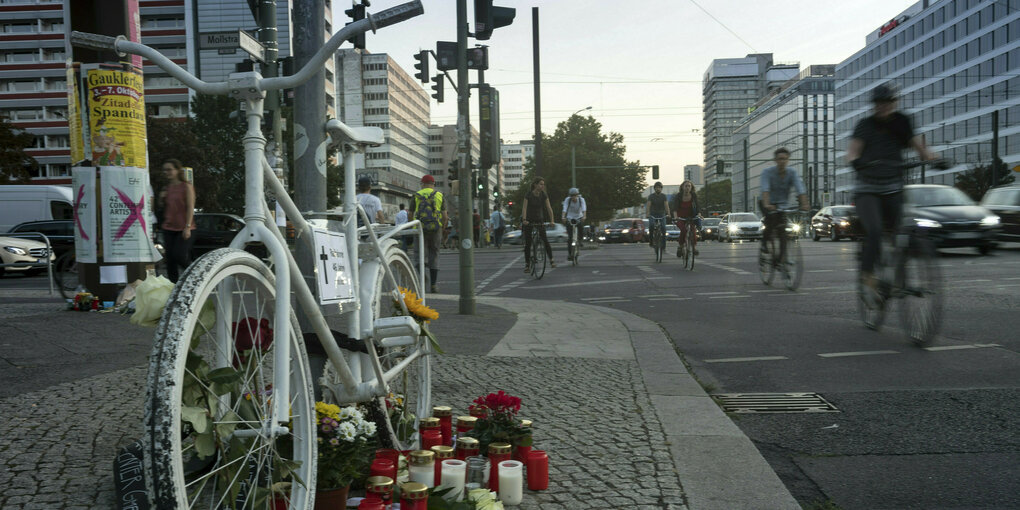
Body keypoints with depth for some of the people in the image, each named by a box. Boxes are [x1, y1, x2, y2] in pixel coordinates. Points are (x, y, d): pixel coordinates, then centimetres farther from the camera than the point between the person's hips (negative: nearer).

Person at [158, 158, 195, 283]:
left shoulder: (186, 186, -3)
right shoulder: (167, 188, 15)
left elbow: (190, 207, -9)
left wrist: (187, 227, -17)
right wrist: (162, 199, 2)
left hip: (183, 228, -6)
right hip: (168, 228, 6)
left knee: (180, 257, -13)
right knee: (170, 260, 2)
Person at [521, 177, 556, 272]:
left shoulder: (544, 195, -5)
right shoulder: (528, 195, -13)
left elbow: (549, 208, -7)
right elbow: (524, 208, -21)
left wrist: (552, 220, -17)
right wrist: (524, 220, -35)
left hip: (540, 220, 2)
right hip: (529, 221, -2)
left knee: (545, 240, -13)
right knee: (527, 243, -1)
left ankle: (551, 260, -6)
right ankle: (527, 264, 6)